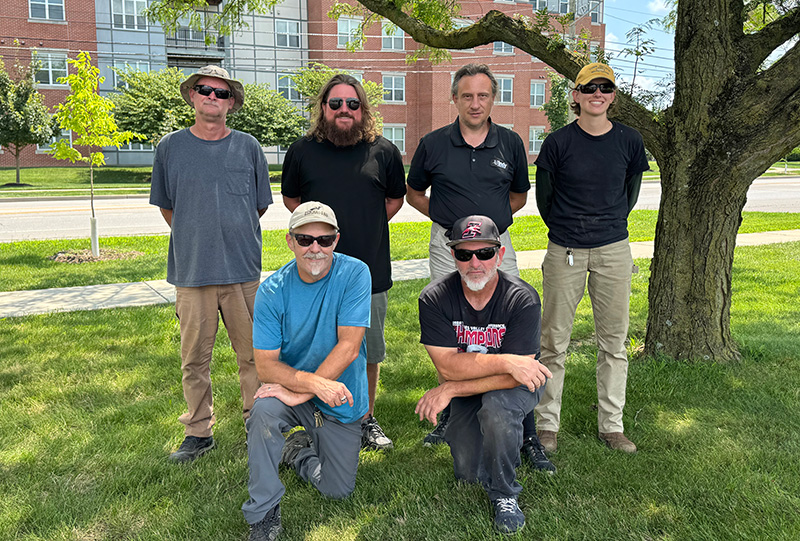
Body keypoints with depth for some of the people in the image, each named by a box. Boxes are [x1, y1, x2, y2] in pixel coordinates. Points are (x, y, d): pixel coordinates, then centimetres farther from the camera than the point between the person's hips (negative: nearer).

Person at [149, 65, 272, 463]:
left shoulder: (248, 147, 5)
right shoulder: (171, 147, 5)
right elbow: (166, 206, 16)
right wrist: (195, 237, 13)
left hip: (243, 269, 0)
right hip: (191, 270, 0)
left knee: (253, 353, 7)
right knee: (194, 358, 7)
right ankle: (198, 431, 22)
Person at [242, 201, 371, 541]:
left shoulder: (354, 274, -17)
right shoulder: (272, 290, -14)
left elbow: (349, 347, -22)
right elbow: (265, 365, -17)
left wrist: (298, 392, -25)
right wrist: (314, 382, -34)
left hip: (341, 401, 0)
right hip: (292, 388, 0)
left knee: (338, 490, 4)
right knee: (263, 410, -33)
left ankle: (299, 450, 36)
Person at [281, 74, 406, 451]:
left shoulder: (384, 151, 3)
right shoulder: (303, 151, 3)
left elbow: (395, 198, 16)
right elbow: (290, 197, 17)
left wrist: (369, 228, 8)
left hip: (371, 273, 1)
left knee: (370, 352, 11)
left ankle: (366, 420, 29)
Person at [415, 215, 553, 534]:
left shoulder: (522, 299, -24)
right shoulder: (434, 299, -18)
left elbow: (513, 376, -27)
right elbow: (448, 366, -24)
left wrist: (450, 389, -27)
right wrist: (506, 361, -34)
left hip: (516, 387, -2)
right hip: (465, 393, 3)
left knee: (495, 405, -35)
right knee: (468, 473, -5)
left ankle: (504, 495, -9)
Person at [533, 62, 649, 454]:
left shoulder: (629, 141, 3)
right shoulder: (558, 142, -4)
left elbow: (630, 193, 17)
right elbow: (543, 197, 6)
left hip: (613, 251, 3)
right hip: (564, 251, -2)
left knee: (614, 341, 8)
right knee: (554, 340, 2)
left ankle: (611, 425, 23)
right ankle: (547, 423, 17)